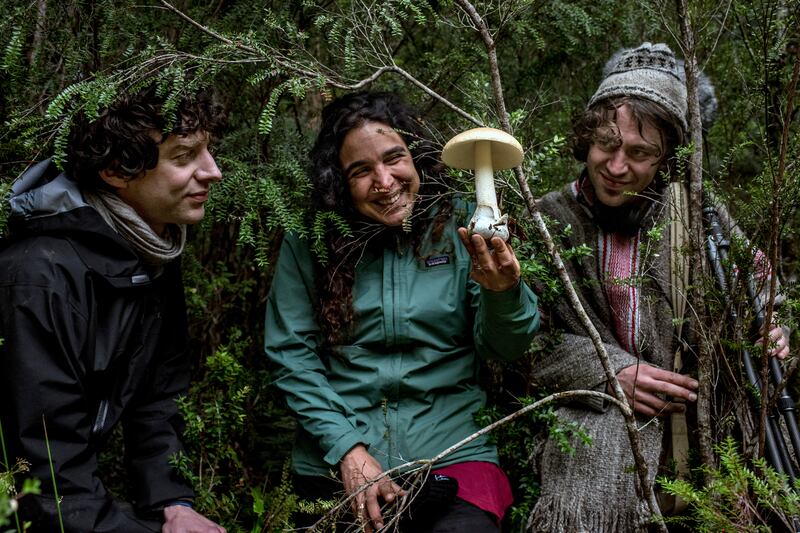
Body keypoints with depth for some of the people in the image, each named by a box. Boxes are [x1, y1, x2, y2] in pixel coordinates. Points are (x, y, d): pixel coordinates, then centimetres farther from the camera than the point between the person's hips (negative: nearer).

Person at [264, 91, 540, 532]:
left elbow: (506, 348, -3)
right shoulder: (309, 244, -2)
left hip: (450, 455, 0)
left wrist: (504, 293, -24)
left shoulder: (461, 227, -1)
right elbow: (291, 354, -1)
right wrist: (347, 448, -10)